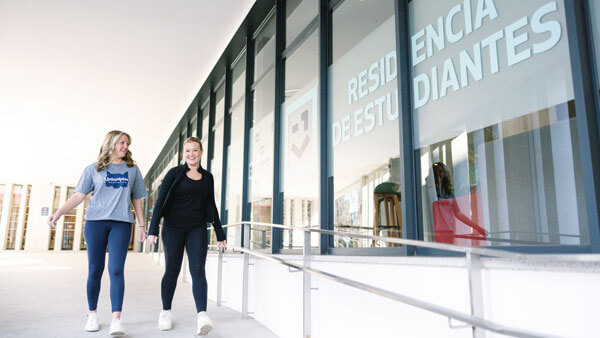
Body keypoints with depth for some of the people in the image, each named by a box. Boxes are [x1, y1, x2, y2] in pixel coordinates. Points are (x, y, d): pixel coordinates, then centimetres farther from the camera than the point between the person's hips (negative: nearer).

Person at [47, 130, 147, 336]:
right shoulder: (93, 169, 10)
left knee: (116, 270, -10)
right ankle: (92, 314, 20)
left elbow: (136, 200, 16)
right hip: (95, 221, 0)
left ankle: (116, 319, -12)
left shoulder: (132, 169, 14)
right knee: (95, 270, 4)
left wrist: (142, 226, 12)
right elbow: (79, 195, 3)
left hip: (121, 223, 0)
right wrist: (59, 212, -12)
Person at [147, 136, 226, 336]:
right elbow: (160, 201, -2)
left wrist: (220, 235, 15)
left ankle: (202, 316, -22)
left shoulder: (207, 177, 11)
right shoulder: (175, 174, 2)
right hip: (174, 227, -1)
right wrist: (153, 230, -10)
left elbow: (211, 207, 16)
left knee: (198, 270, -12)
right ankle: (166, 312, 24)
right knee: (172, 270, 5)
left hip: (197, 229, 2)